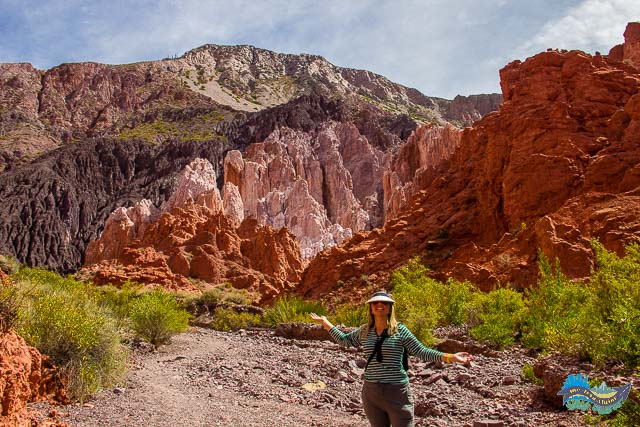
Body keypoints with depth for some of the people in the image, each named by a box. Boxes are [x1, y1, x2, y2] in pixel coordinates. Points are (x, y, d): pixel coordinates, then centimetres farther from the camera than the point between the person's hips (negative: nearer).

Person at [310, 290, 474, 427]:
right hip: (371, 392, 4)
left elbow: (421, 352, -5)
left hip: (397, 392, -4)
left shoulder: (399, 330, -5)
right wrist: (325, 322, 22)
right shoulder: (364, 331, 6)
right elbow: (345, 340, 21)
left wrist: (450, 357, -15)